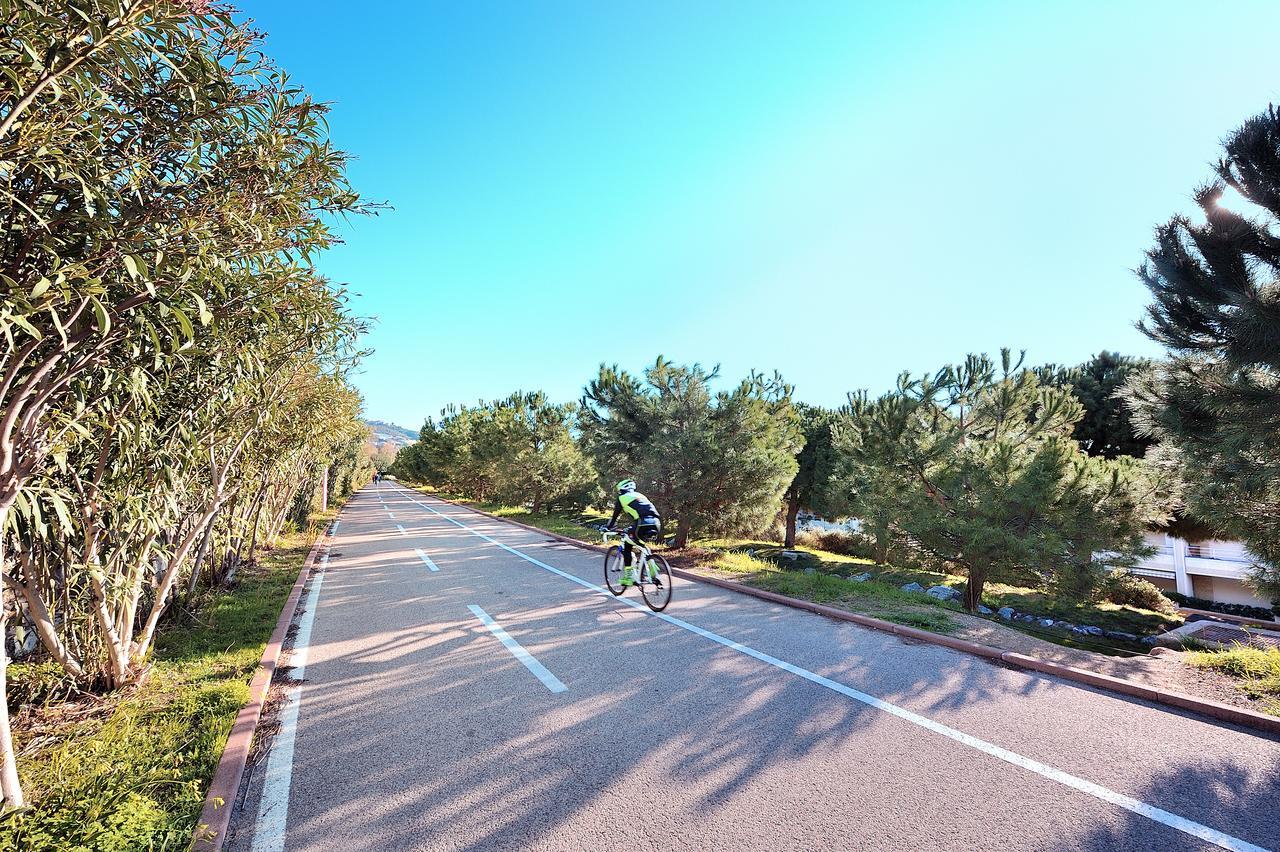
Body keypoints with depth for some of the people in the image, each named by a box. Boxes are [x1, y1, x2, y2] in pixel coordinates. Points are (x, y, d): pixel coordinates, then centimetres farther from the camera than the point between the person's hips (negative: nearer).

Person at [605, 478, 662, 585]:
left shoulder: (621, 498, 16)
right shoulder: (640, 495, 32)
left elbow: (615, 516, 20)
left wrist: (607, 528, 36)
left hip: (642, 525, -6)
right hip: (656, 525, 6)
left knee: (627, 547, 16)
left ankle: (627, 577, 13)